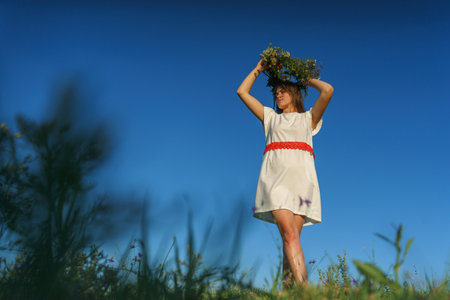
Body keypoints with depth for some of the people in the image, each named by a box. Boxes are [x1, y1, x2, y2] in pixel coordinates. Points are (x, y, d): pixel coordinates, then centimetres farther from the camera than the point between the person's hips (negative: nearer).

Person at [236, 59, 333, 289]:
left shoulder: (308, 118, 24)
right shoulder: (270, 117, 29)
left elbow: (328, 91, 10)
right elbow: (242, 92, 29)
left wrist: (307, 80, 26)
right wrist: (258, 70, 35)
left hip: (300, 176, 0)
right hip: (275, 175, 0)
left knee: (291, 236, -9)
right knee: (289, 233, -19)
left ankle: (287, 289, -8)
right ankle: (303, 288, -27)